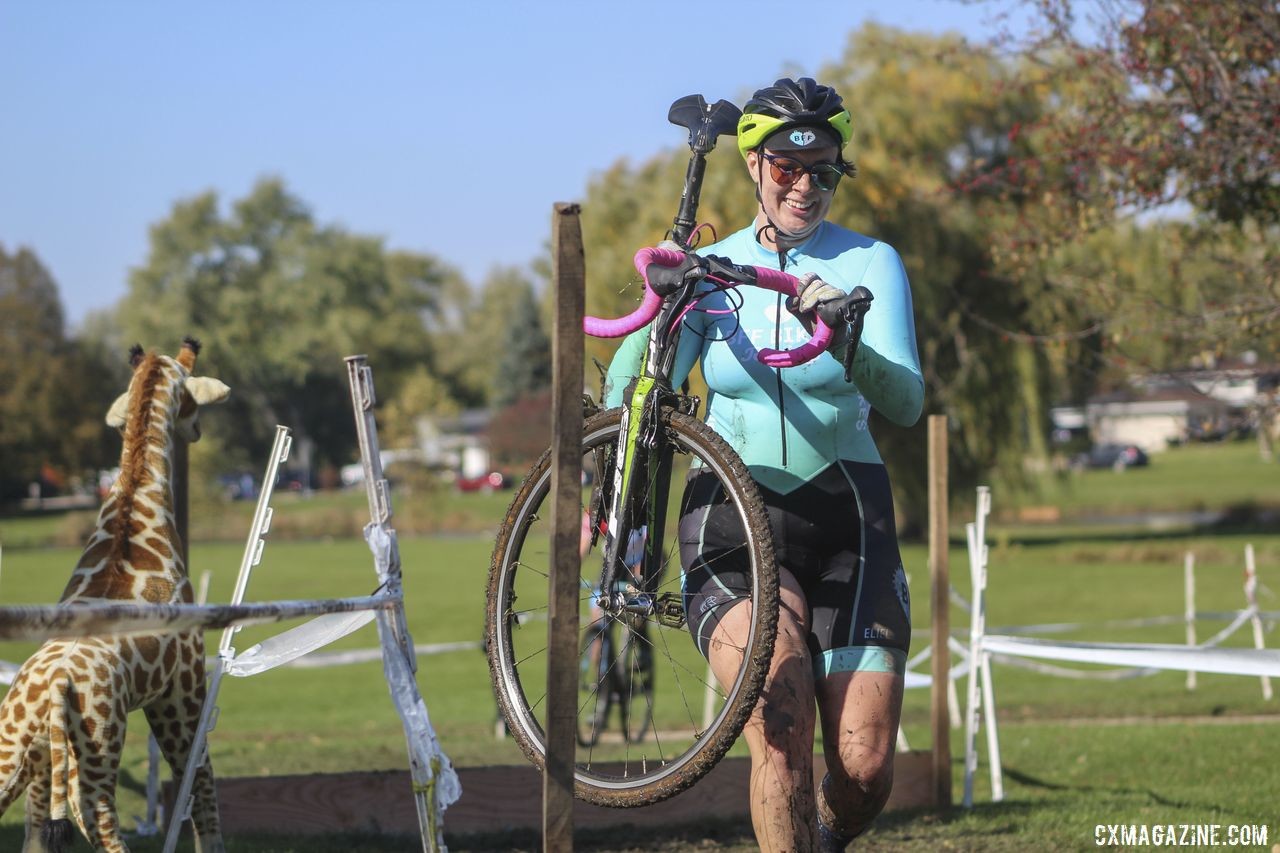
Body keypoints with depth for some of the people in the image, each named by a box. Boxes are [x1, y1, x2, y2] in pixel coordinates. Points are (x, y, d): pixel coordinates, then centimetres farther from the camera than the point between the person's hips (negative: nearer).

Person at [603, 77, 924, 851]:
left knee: (866, 772, -6)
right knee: (782, 720, -27)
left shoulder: (870, 264, 1)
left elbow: (905, 401, -14)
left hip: (845, 525, 0)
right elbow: (636, 397, 4)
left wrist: (845, 337, -30)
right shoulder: (710, 269, 6)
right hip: (731, 520, 0)